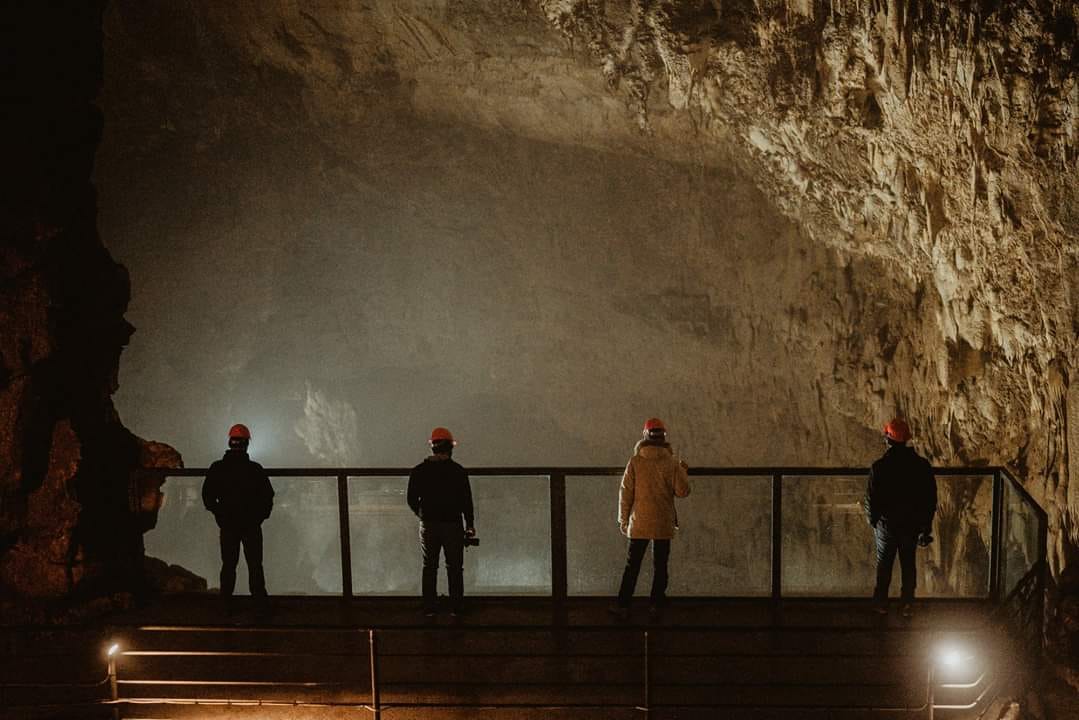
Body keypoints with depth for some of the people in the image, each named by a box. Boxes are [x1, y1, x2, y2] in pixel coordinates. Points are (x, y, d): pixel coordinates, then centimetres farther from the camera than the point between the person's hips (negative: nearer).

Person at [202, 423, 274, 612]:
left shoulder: (217, 469, -3)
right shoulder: (255, 469, -7)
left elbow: (208, 497, 1)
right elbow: (268, 497, -2)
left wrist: (219, 514, 13)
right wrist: (260, 515, 11)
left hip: (227, 525, 1)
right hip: (252, 525, -1)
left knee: (228, 565, 9)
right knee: (255, 566, 4)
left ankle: (227, 604, 7)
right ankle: (260, 602, 0)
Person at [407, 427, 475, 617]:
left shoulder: (418, 471, -2)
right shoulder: (458, 471, -9)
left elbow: (412, 500, 4)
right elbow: (466, 500, -6)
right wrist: (470, 524, 6)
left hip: (428, 525, 2)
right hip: (452, 525, -2)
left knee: (429, 568, 11)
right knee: (454, 568, 8)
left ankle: (429, 608, 12)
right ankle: (455, 608, 10)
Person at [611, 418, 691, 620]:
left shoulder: (635, 461, -6)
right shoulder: (671, 463, -5)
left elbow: (625, 492, -5)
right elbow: (682, 491, -4)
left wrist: (623, 519, 4)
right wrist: (684, 472, 13)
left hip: (639, 522, 0)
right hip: (663, 523, 0)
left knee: (632, 565, 5)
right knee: (660, 565, 13)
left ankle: (623, 605, 0)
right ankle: (656, 603, 15)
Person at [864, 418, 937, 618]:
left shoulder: (879, 467, -17)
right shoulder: (922, 465, -9)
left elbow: (871, 499, -10)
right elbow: (931, 498, -2)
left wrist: (872, 519, 9)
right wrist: (926, 526, 8)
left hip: (886, 525, -2)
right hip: (911, 525, 2)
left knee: (884, 565, 14)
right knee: (909, 565, 14)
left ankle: (881, 603, 22)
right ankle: (908, 605, 18)